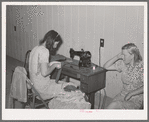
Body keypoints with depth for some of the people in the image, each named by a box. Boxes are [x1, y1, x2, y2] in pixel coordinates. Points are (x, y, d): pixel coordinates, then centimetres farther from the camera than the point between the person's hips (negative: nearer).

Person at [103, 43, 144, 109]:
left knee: (114, 105, -30)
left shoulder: (141, 67, -12)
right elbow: (106, 66, 6)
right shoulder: (123, 64, 3)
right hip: (123, 95, 5)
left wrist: (131, 93, -20)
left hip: (136, 99, -4)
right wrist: (117, 57, -6)